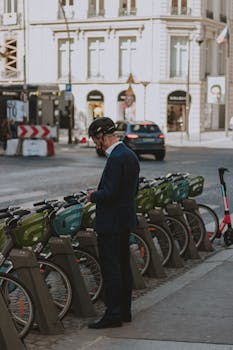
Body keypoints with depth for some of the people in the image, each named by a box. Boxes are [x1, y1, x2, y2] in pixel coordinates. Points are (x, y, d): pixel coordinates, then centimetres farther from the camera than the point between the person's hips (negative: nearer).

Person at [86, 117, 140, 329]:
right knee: (123, 266, 15)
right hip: (125, 220, 10)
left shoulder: (116, 158, -20)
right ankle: (125, 311, 23)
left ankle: (113, 314, 0)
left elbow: (109, 193, -25)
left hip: (111, 223, -10)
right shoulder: (130, 155, 11)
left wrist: (93, 196, -6)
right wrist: (99, 194, 14)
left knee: (110, 268, -4)